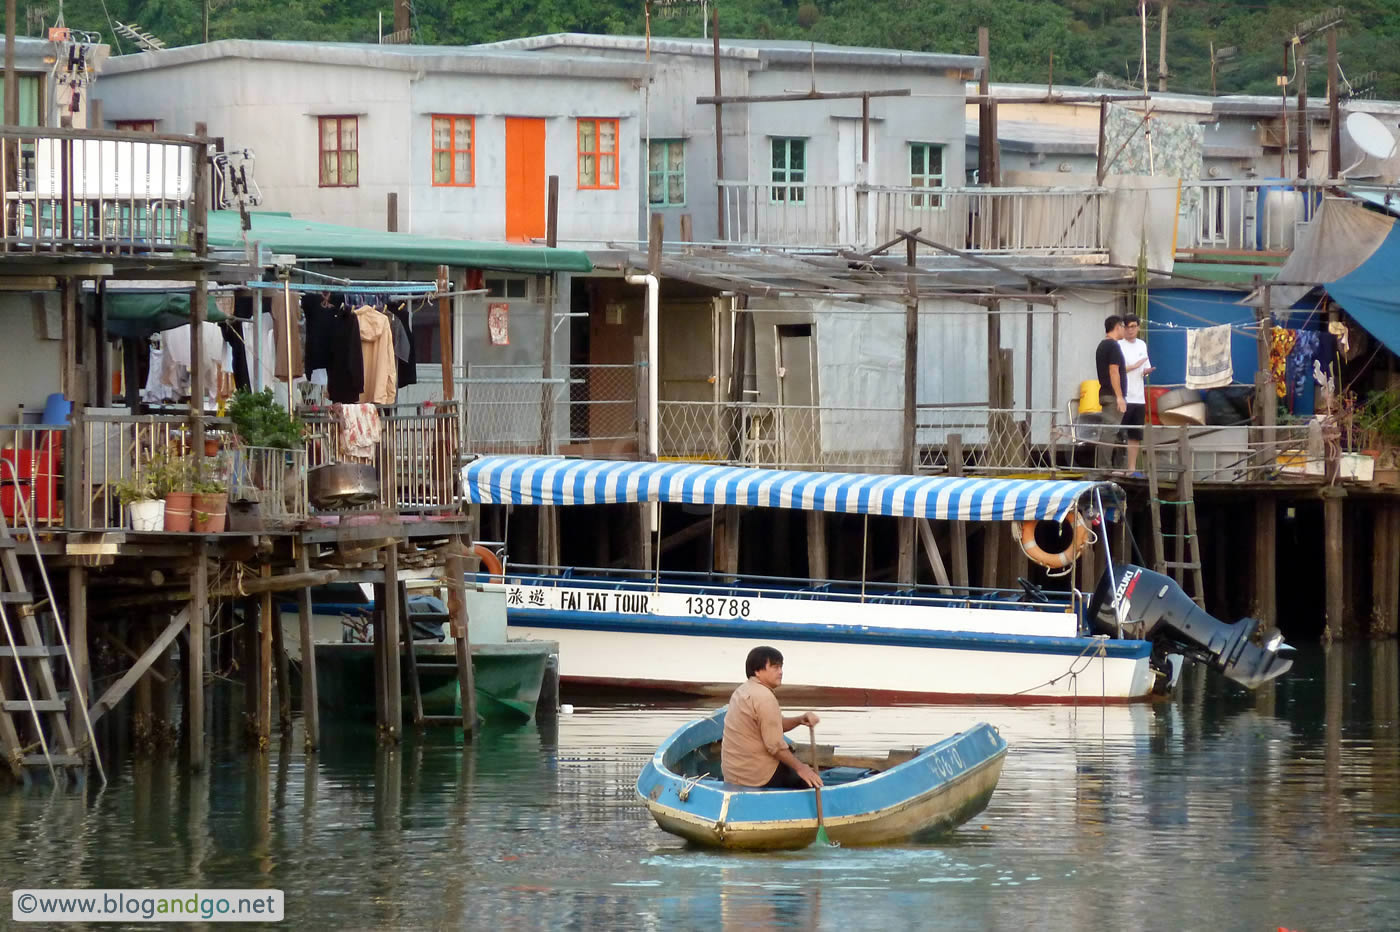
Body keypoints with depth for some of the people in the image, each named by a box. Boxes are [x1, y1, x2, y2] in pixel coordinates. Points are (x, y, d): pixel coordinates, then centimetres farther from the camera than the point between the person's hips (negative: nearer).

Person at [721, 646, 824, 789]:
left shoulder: (743, 691, 11)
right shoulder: (765, 697, -20)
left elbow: (775, 724, 17)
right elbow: (775, 746, -22)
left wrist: (800, 720, -1)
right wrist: (800, 768, -11)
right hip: (758, 776, -10)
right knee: (813, 781, 3)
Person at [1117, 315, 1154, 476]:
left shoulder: (1142, 345, 15)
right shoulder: (1119, 345, -5)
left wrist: (1146, 371, -1)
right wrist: (1135, 366, -15)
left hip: (1139, 398, 7)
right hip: (1123, 397, -7)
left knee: (1135, 436, 8)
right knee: (1120, 435, -9)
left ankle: (1132, 469, 12)